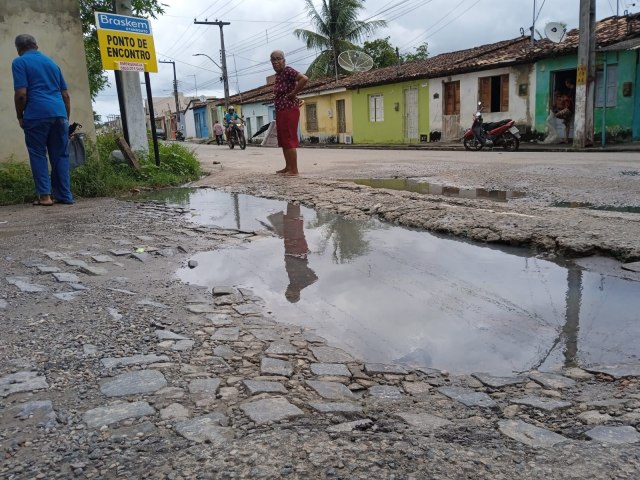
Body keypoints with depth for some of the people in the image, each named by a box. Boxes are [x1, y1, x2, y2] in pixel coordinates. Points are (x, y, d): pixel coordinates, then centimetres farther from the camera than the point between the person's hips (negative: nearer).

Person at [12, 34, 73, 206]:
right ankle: (65, 195, 7)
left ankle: (44, 195, 0)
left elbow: (21, 93, -7)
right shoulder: (51, 62, 21)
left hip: (37, 115, -4)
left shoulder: (19, 62, 4)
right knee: (61, 155, 8)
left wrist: (20, 116, 6)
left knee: (38, 154, 5)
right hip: (59, 113, 4)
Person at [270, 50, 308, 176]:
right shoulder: (278, 75, 15)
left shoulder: (287, 71, -12)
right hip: (280, 110, 10)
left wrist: (293, 94, -19)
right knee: (283, 140, 13)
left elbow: (304, 79, -27)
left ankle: (294, 170, -8)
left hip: (289, 110, -10)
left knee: (289, 139, -10)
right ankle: (288, 167, 21)